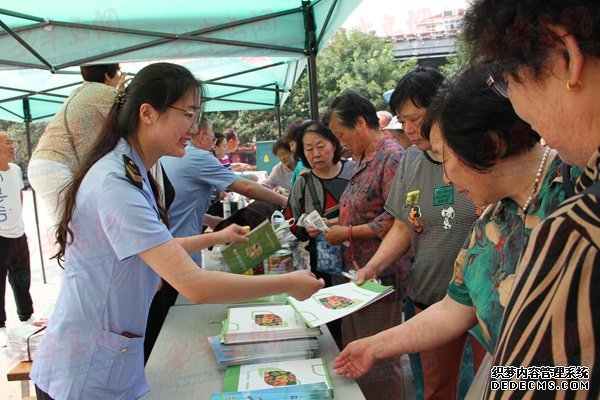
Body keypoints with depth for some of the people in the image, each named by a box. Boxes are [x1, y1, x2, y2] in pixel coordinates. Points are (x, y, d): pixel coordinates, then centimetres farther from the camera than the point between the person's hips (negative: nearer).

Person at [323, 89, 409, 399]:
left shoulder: (391, 156, -14)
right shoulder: (364, 159, 15)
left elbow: (394, 219, -22)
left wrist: (347, 232, -15)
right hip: (355, 270, 9)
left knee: (377, 361, 3)